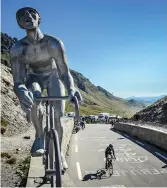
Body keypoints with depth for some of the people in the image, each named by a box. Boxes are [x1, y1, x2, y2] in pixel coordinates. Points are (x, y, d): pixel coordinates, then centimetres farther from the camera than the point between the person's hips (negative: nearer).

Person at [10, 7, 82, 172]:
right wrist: (21, 91, -57)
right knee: (32, 96, -35)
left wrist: (71, 88, -54)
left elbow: (65, 72, -31)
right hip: (34, 77, 0)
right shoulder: (17, 49, -27)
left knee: (57, 116, -10)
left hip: (53, 76, 0)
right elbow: (18, 82, -32)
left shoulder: (54, 43, -31)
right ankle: (39, 136, -11)